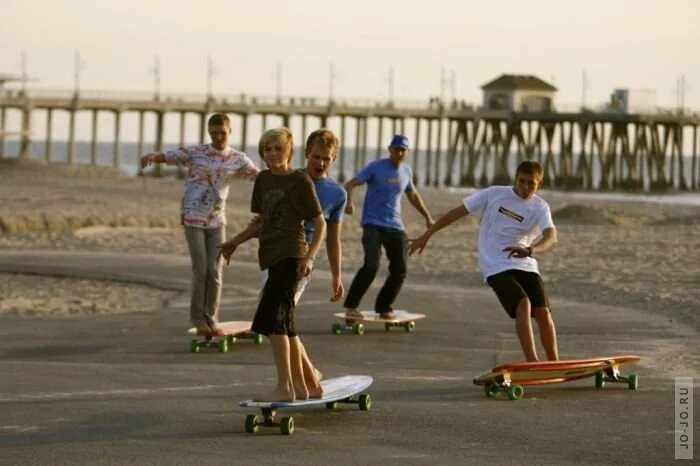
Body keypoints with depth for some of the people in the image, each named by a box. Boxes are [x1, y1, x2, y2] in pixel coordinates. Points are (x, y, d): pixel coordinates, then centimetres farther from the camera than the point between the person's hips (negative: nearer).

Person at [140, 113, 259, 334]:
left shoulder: (238, 159, 2)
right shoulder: (195, 152, -5)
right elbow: (168, 156, -11)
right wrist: (152, 156, -34)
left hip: (217, 221, 3)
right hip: (193, 219, -3)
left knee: (215, 271, -1)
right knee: (200, 270, -5)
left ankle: (211, 317, 12)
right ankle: (198, 317, 9)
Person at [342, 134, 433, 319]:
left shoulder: (406, 171, 11)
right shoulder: (376, 167, -6)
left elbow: (413, 195, 29)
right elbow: (350, 184, -11)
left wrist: (427, 217, 28)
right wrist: (349, 202, -31)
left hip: (395, 227, 6)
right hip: (373, 225, -6)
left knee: (400, 270, 1)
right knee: (371, 266, -21)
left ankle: (383, 307, 17)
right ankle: (351, 306, -9)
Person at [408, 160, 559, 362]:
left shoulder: (540, 207, 0)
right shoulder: (494, 194, 0)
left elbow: (551, 237, -19)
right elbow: (458, 211, 7)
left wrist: (530, 251, -41)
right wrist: (427, 235, 9)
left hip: (526, 266, 2)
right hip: (496, 267, -2)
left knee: (543, 312, -11)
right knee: (523, 304, -25)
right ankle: (532, 363, -28)